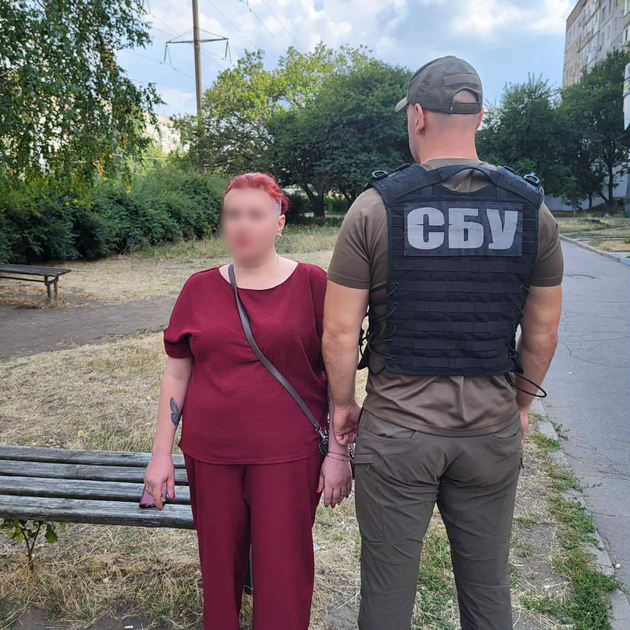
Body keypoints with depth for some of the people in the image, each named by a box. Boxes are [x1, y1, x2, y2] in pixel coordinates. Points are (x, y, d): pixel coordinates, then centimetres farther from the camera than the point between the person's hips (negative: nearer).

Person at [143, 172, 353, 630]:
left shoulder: (311, 283, -4)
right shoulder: (200, 288, 3)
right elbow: (176, 374, 7)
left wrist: (339, 454, -4)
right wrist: (161, 454, 5)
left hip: (288, 455, -2)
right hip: (211, 455, 3)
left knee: (284, 575, 6)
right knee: (220, 567, 15)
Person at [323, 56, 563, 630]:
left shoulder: (376, 206, -11)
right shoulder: (531, 208, -2)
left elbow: (340, 331, -10)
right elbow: (543, 333, 5)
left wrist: (343, 402, 6)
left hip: (396, 426, -2)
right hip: (493, 430, 3)